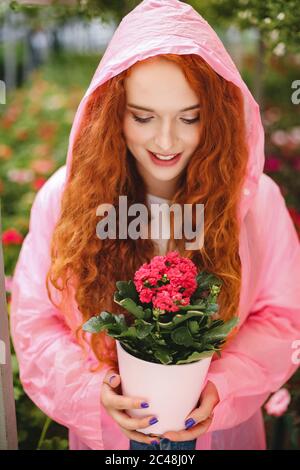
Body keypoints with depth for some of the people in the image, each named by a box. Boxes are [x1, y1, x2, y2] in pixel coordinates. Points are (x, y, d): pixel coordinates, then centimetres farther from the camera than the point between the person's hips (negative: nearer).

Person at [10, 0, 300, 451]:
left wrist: (223, 387, -24)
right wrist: (91, 391, -25)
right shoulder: (65, 197, -16)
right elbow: (35, 321, -9)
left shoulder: (255, 198, -16)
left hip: (220, 427, 0)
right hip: (104, 430, 0)